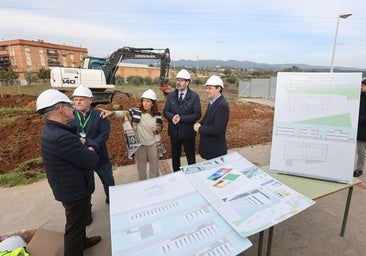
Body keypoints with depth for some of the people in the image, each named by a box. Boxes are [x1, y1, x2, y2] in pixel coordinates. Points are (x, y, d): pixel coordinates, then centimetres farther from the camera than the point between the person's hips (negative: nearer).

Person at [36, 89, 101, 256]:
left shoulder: (51, 129, -1)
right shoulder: (62, 138, -35)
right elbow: (91, 161, -27)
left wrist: (83, 146, -8)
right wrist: (90, 151, -8)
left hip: (69, 188, 10)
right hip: (76, 191, -10)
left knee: (78, 221, 31)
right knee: (75, 226, 12)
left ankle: (82, 241, 54)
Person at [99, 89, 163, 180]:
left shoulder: (157, 115, -3)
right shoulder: (136, 111, -10)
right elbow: (124, 113, -27)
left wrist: (156, 129, -13)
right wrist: (111, 113, -46)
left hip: (153, 145, 2)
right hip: (139, 145, -1)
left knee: (154, 167, 17)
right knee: (141, 169, 14)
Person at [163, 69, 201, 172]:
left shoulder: (194, 96, -8)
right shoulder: (171, 95, 2)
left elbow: (197, 114, -13)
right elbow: (165, 111, 1)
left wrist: (181, 118, -22)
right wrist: (172, 117, -21)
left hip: (188, 132, -3)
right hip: (174, 132, 4)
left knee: (191, 158, 12)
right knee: (175, 157, 19)